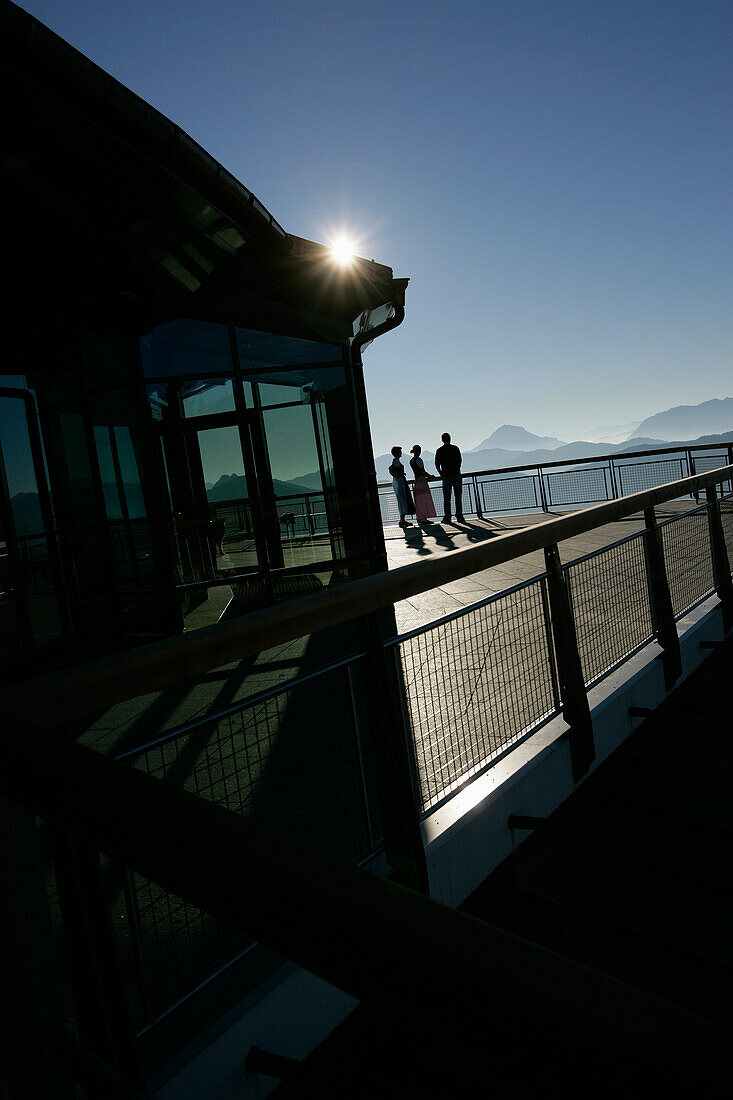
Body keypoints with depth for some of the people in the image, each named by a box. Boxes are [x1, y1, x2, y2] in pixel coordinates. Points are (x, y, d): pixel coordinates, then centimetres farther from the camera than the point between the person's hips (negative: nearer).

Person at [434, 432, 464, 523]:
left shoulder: (439, 450, 1)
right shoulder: (455, 448, 4)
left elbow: (437, 464, -3)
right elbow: (460, 461, 6)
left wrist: (441, 474, 6)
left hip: (446, 475, -1)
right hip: (457, 474, 1)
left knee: (446, 497, 3)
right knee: (458, 496, 4)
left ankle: (447, 517, -2)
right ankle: (459, 516, 0)